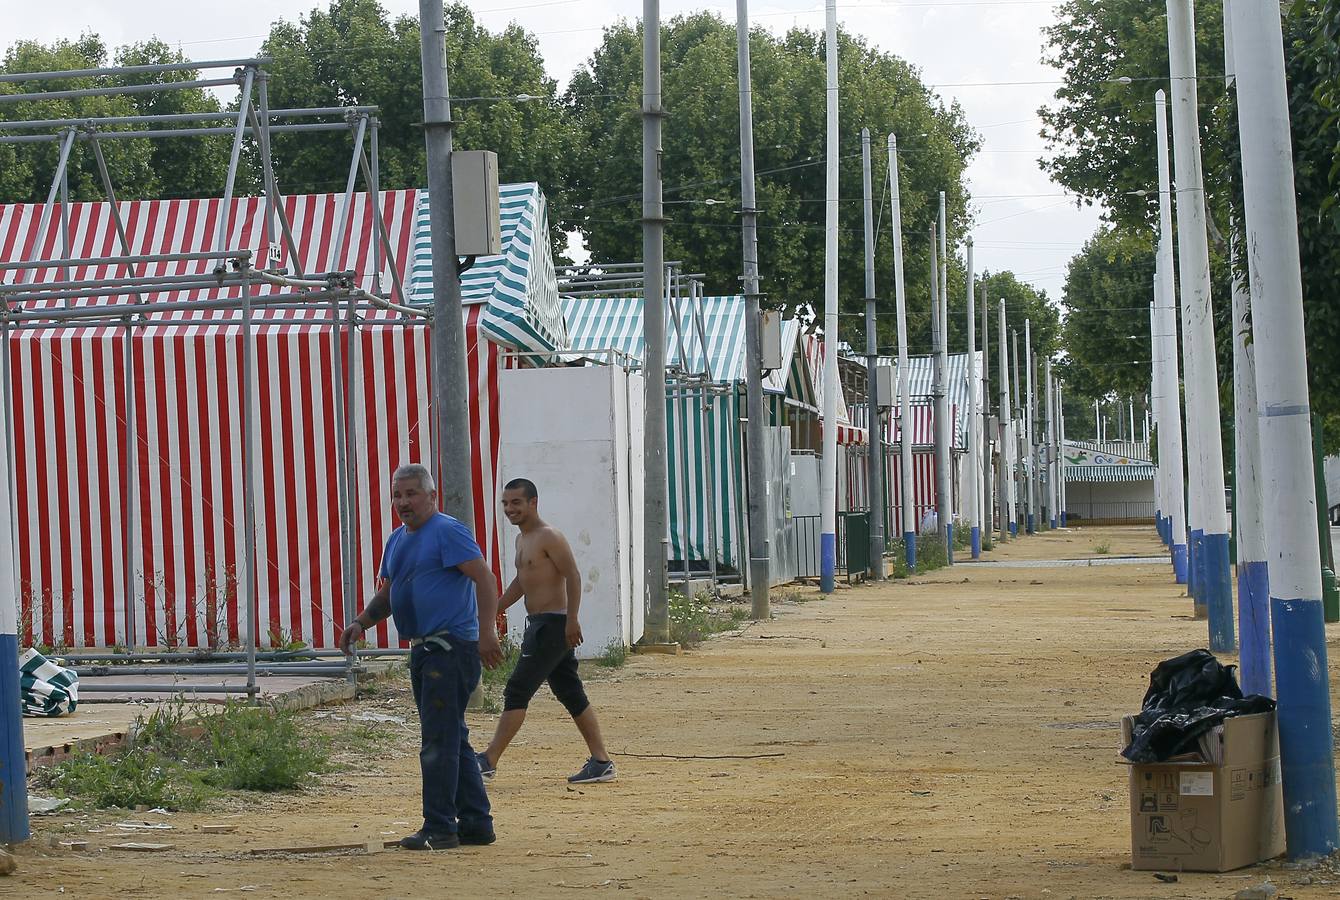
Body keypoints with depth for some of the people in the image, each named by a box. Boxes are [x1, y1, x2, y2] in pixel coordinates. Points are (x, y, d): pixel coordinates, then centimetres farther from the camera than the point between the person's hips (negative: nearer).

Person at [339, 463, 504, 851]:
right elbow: (387, 594, 28)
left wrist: (486, 632, -27)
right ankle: (476, 823, 17)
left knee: (439, 741, -10)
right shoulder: (397, 540, 18)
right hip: (423, 651, 10)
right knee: (451, 740, 12)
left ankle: (439, 828, -8)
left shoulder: (448, 532, -10)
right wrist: (361, 622, 10)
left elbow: (485, 579, -18)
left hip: (451, 648, -10)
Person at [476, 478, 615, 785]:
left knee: (517, 691, -9)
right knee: (571, 694, 9)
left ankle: (489, 760, -8)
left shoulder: (549, 537, -12)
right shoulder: (522, 540, 17)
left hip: (553, 624, -10)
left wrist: (571, 620, -24)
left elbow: (573, 576, -18)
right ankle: (601, 762, 11)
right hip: (538, 624, 10)